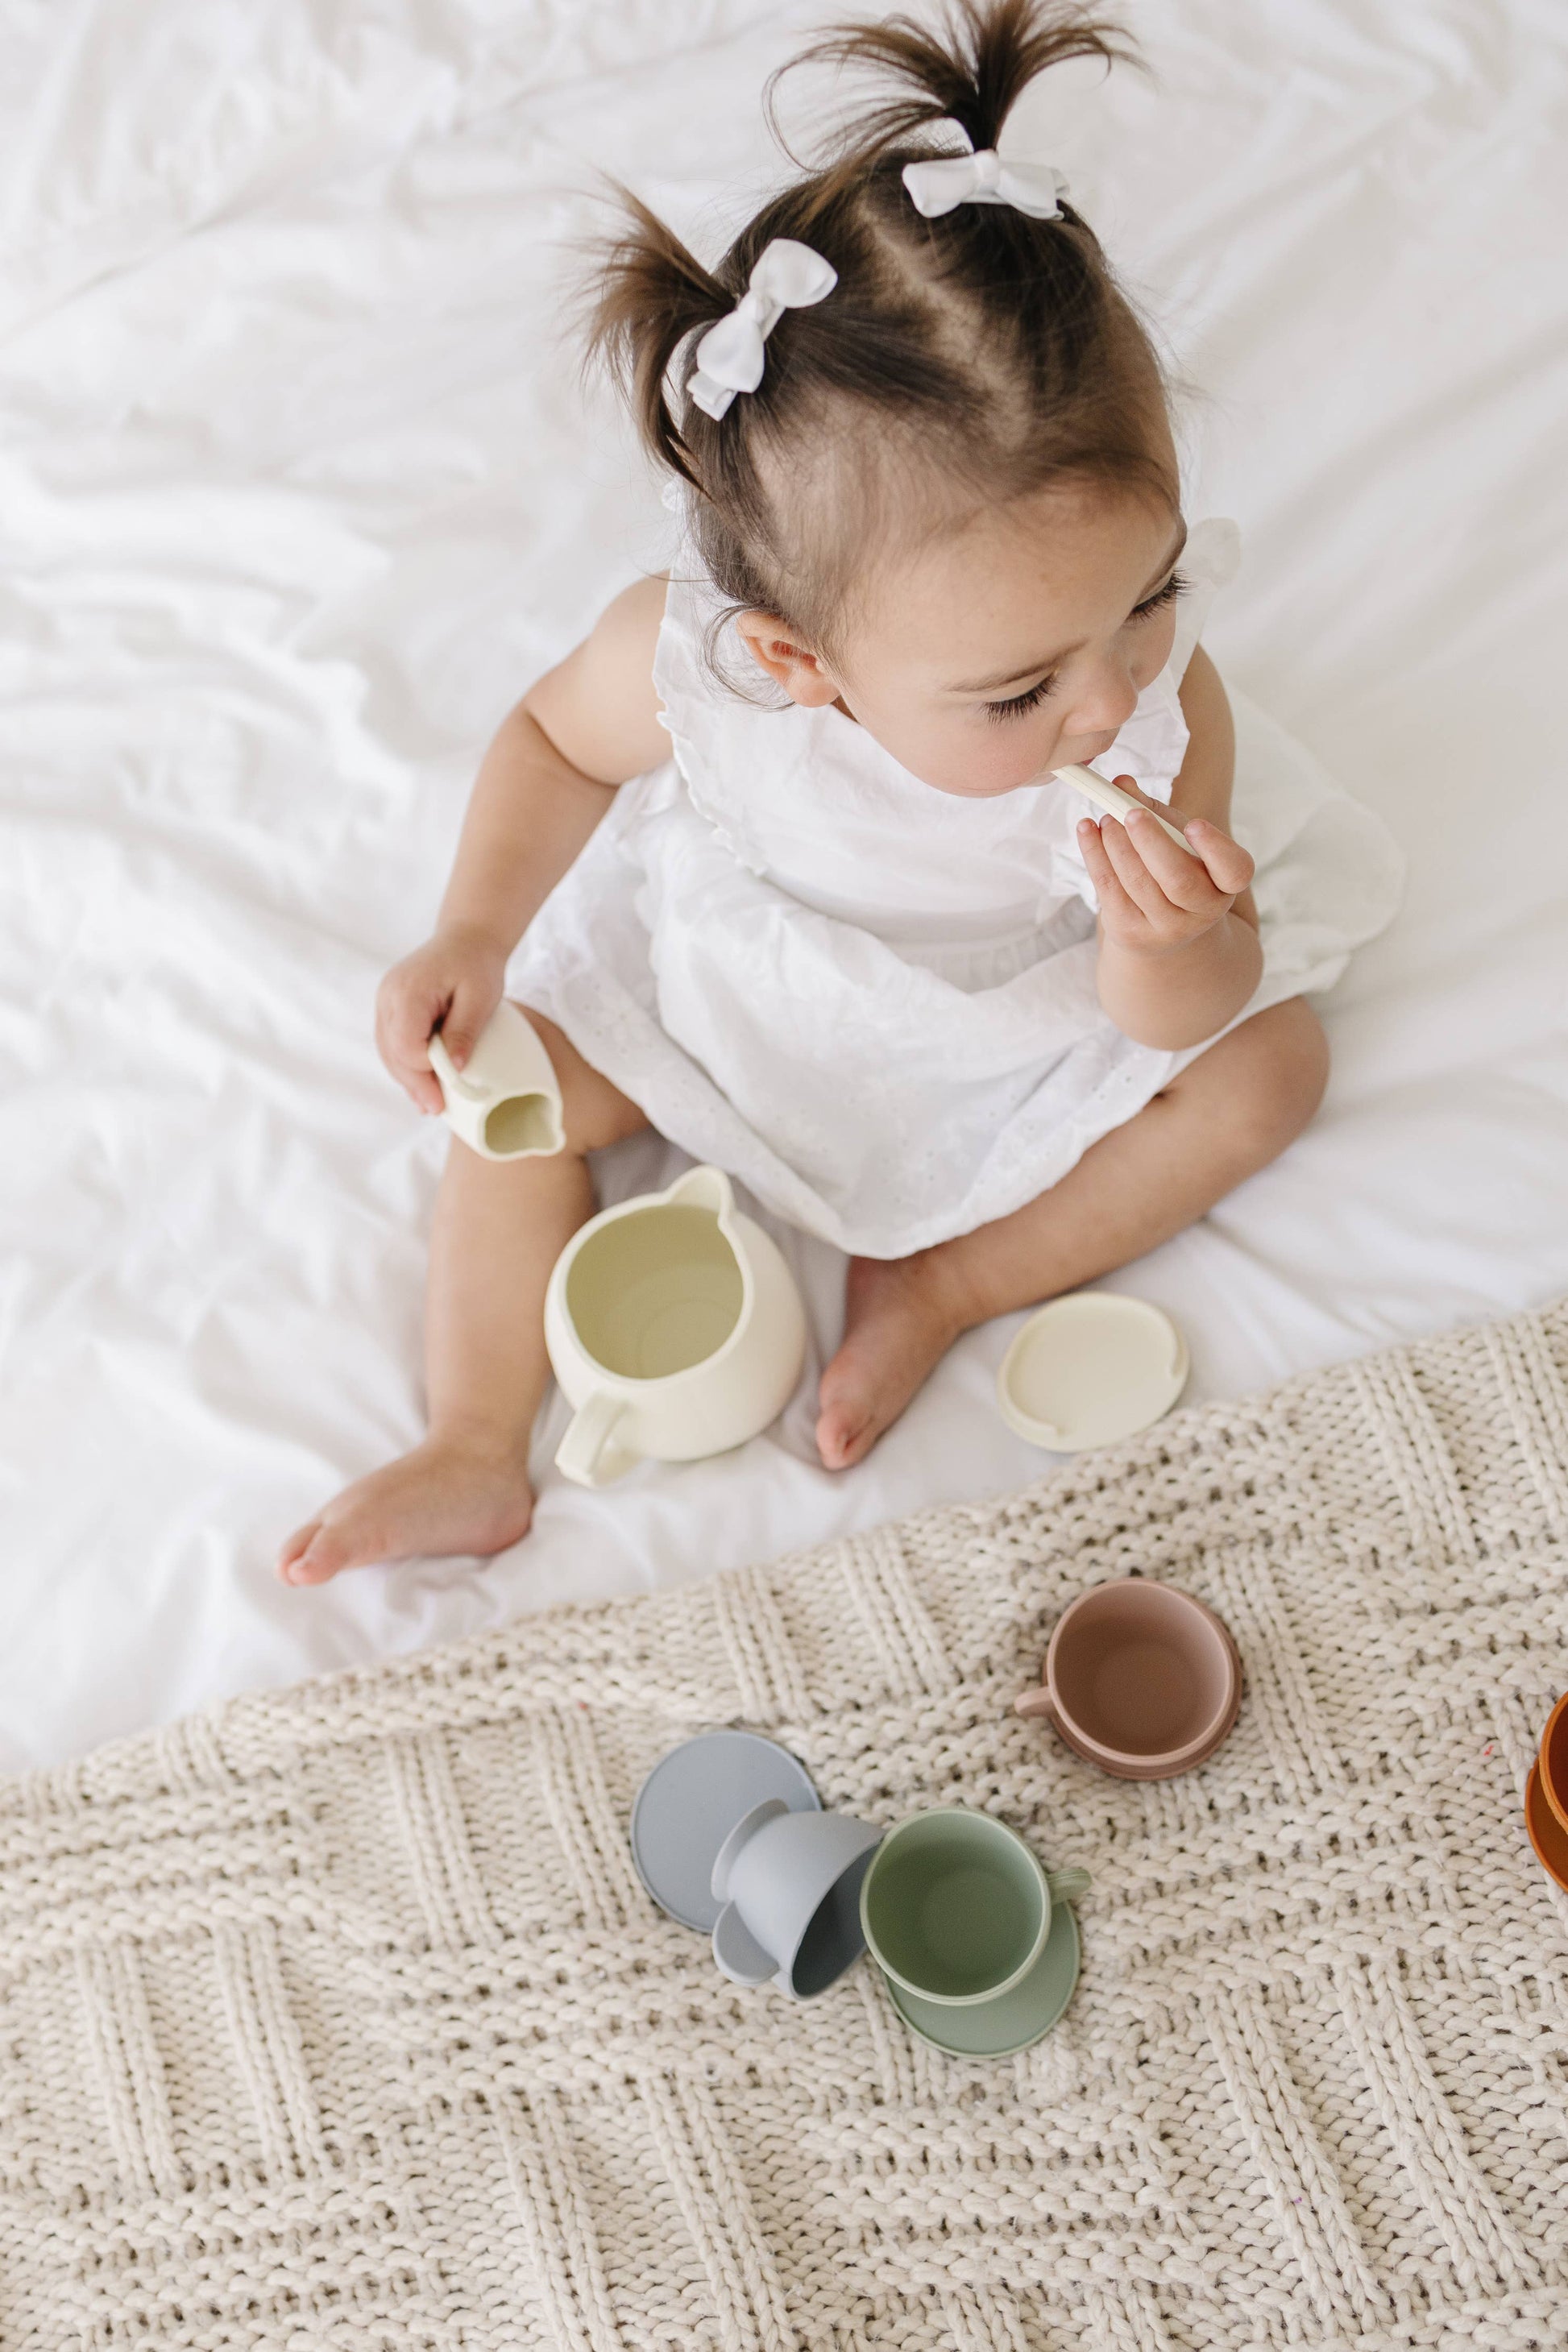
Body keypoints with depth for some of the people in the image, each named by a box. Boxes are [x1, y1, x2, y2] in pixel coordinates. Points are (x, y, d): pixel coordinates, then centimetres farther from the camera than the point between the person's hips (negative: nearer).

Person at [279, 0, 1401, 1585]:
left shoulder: (1166, 709, -36)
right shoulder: (680, 665, -37)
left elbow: (1176, 1022, -25)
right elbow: (555, 741, -10)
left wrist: (1172, 953, -49)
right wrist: (475, 937, -22)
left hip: (1032, 1010, 1)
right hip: (744, 973, 0)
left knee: (1266, 1063, -12)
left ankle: (938, 1285, -9)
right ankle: (476, 1449, 1)